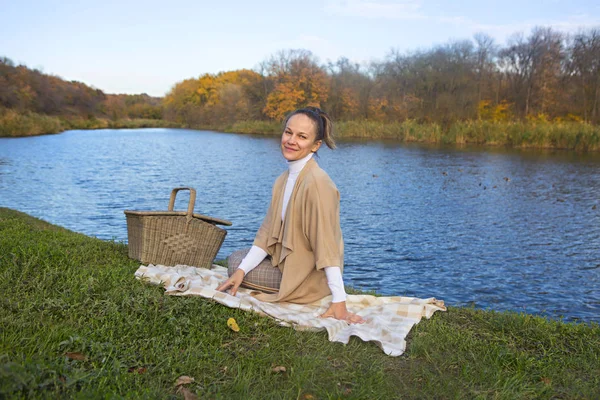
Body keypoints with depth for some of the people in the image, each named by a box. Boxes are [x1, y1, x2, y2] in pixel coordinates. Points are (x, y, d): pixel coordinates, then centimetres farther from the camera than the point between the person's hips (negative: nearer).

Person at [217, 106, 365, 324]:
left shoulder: (317, 182, -26)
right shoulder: (283, 180, 2)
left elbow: (327, 244, -29)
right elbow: (268, 233, 1)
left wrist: (339, 302, -27)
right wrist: (241, 270, -8)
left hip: (307, 279, -8)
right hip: (287, 260, 8)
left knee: (234, 266, -5)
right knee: (234, 259, 16)